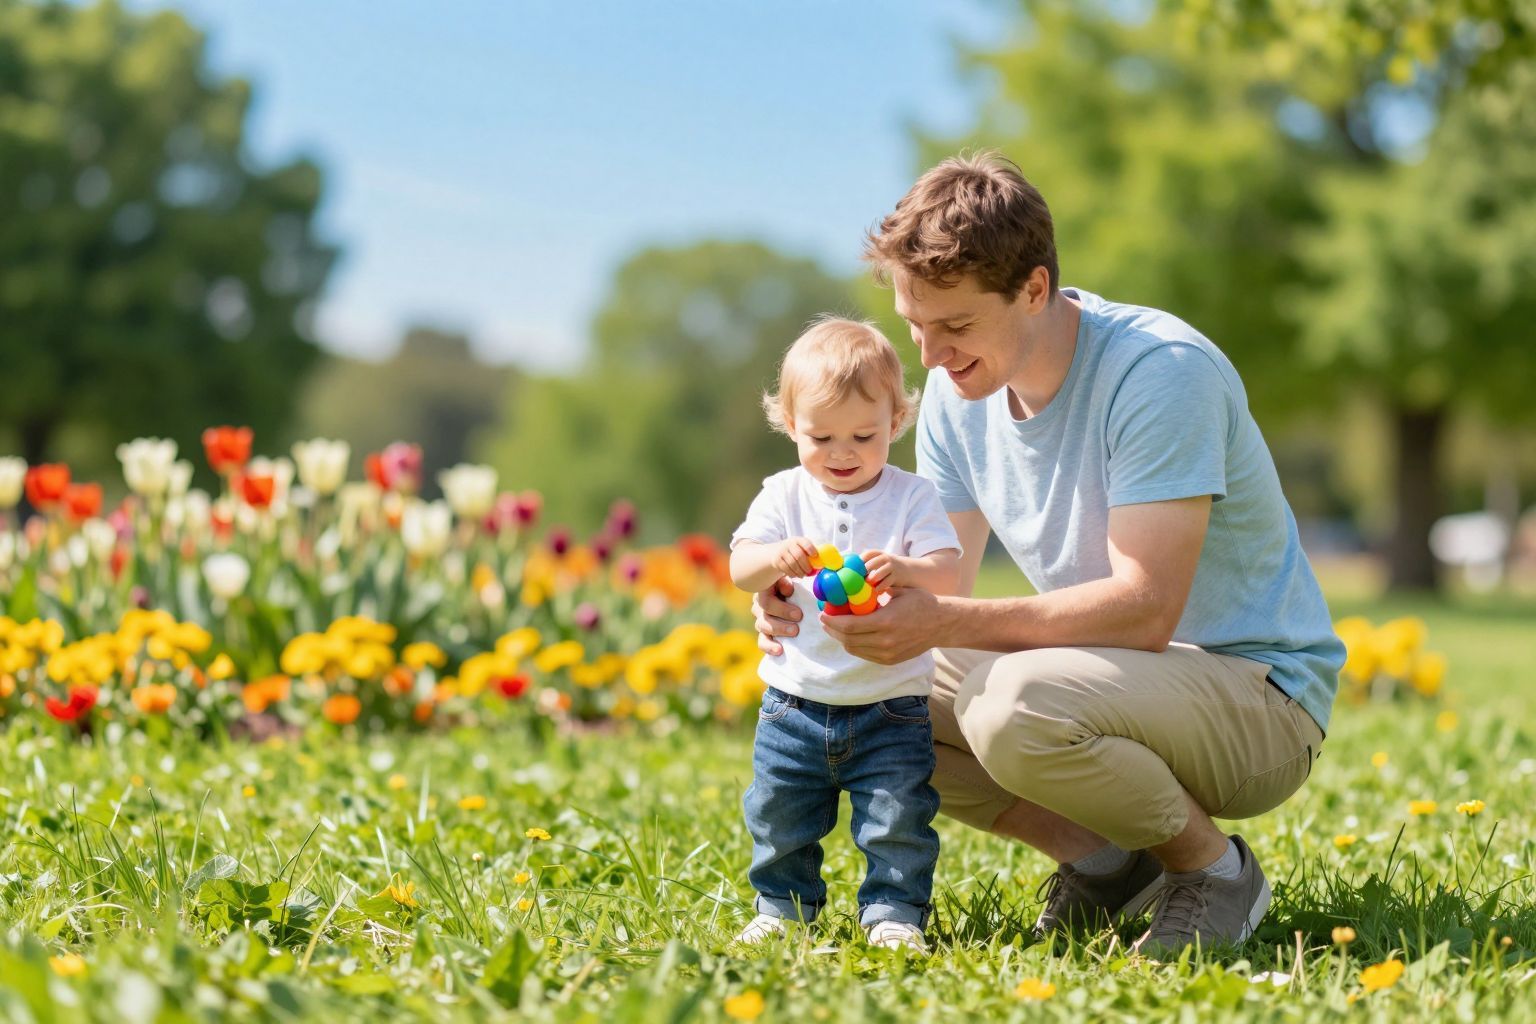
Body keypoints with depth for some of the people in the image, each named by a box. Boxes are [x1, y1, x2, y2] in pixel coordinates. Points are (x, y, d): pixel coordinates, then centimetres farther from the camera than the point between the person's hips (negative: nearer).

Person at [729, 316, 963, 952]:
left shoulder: (912, 497, -3)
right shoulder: (784, 497, 1)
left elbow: (947, 575, -13)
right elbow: (739, 568, -8)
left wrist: (904, 569, -36)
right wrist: (776, 558, -32)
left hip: (891, 707, -2)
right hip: (795, 703, 2)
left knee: (898, 817, -3)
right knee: (779, 817, 10)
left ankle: (893, 908, 13)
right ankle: (782, 902, 28)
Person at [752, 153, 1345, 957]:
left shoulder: (1160, 371, -24)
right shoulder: (958, 390, 0)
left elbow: (1144, 608, -29)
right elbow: (940, 589, 2)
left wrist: (947, 625, -37)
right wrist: (828, 606, -20)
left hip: (1260, 696, -8)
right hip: (1112, 677, 8)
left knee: (1011, 705, -34)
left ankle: (1215, 867, -8)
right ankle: (1106, 859, 4)